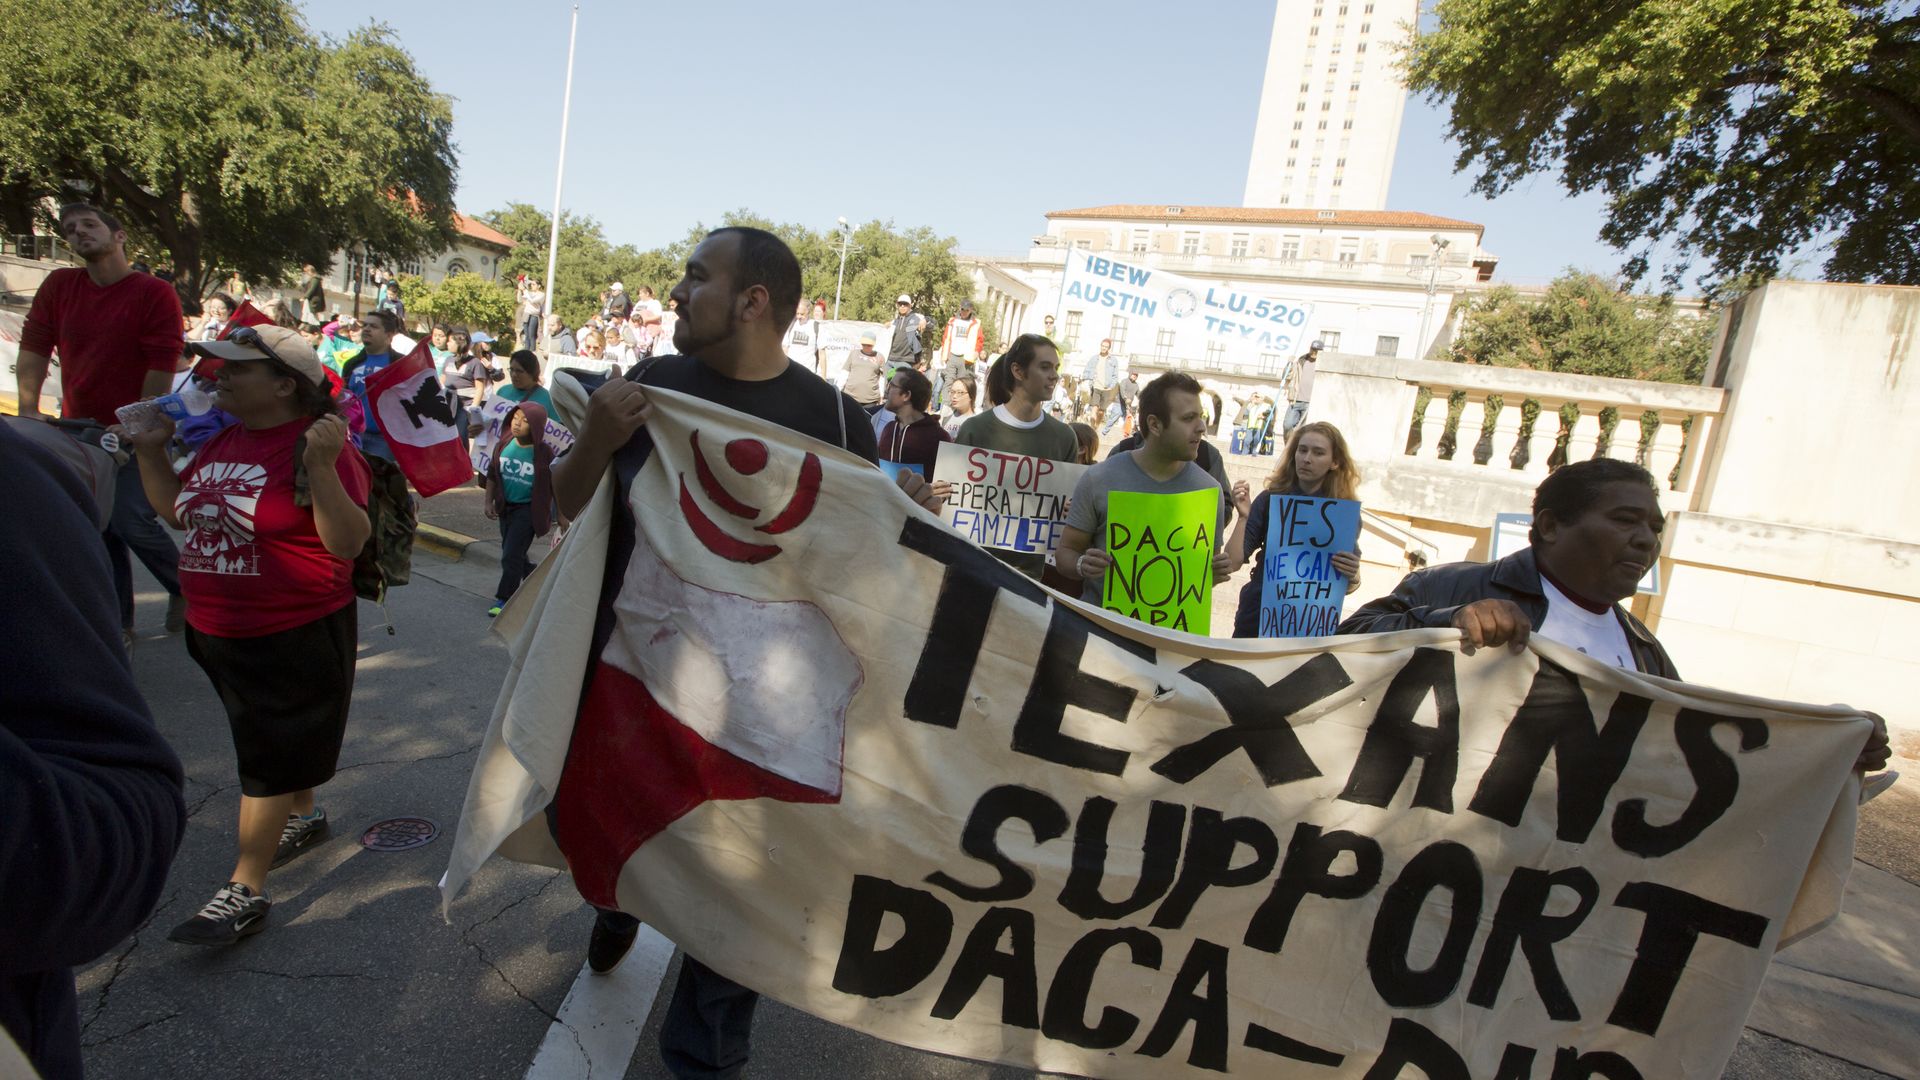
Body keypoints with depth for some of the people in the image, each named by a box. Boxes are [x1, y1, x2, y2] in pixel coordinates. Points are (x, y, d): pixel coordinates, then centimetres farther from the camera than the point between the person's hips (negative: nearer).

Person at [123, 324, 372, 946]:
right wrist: (150, 452, 6)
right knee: (277, 740, 24)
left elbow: (349, 543, -26)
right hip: (217, 631, 8)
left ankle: (245, 891, 12)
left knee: (269, 757, 2)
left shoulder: (317, 445, -18)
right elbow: (181, 513, 19)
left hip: (297, 636, -8)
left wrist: (323, 467, -36)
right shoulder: (222, 439, 5)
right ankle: (305, 817, 46)